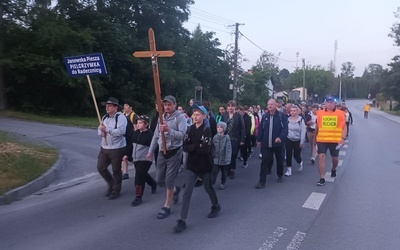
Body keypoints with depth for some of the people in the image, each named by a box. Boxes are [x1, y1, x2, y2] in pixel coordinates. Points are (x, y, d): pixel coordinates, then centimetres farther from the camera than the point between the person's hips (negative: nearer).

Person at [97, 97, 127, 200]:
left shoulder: (120, 117, -13)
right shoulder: (105, 117, 12)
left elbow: (120, 131, -26)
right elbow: (99, 130, 15)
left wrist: (106, 129, -25)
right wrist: (101, 132, -9)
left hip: (117, 149, -7)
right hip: (104, 148, 8)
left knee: (116, 170, 4)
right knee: (100, 167, 10)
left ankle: (116, 191, 22)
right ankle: (111, 183, 34)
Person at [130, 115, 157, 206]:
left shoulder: (150, 134, -15)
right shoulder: (135, 133, 6)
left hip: (145, 159, -8)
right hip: (136, 159, 8)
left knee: (139, 176, -11)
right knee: (143, 175, 20)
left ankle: (138, 197, 1)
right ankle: (154, 184, 48)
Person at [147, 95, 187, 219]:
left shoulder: (180, 117, -10)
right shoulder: (161, 117, 10)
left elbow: (183, 135, -23)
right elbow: (156, 135, 15)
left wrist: (168, 130, -34)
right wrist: (150, 151, 14)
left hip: (174, 152, -6)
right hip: (162, 152, 7)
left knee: (169, 180, -4)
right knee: (159, 180, 12)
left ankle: (166, 207, 12)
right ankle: (175, 190, 41)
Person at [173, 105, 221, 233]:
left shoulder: (207, 130, -11)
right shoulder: (190, 129, 2)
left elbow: (206, 149, -21)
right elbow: (185, 147, -6)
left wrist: (193, 147, -12)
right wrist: (198, 146, -18)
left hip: (204, 165, -3)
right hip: (192, 165, 3)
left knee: (208, 187, 17)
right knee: (187, 191, -4)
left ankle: (216, 206, 46)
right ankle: (182, 220, -1)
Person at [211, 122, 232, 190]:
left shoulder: (226, 137, -10)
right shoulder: (215, 137, 0)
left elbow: (229, 148, -12)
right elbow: (213, 147, 7)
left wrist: (228, 158, -17)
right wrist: (212, 155, 6)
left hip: (224, 159, -2)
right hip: (216, 158, 2)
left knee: (224, 172, 14)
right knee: (214, 172, -3)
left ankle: (223, 183, 30)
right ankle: (211, 183, 2)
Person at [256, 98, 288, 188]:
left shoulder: (282, 116, -8)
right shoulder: (264, 116, 5)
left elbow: (285, 128, -15)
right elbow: (261, 128, 9)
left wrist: (281, 137, -30)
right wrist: (259, 140, 8)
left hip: (278, 143, -2)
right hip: (266, 143, 2)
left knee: (279, 161, 17)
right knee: (264, 162, -4)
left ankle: (280, 176, 41)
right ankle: (262, 181, -2)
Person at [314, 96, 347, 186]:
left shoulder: (340, 113, -3)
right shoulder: (320, 113, 2)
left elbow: (344, 127, -1)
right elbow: (317, 126, 12)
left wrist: (343, 138, -12)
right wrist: (315, 137, 16)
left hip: (335, 140, 0)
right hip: (322, 140, 0)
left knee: (335, 158, 15)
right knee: (321, 157, -10)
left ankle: (333, 169, 48)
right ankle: (322, 178, -4)